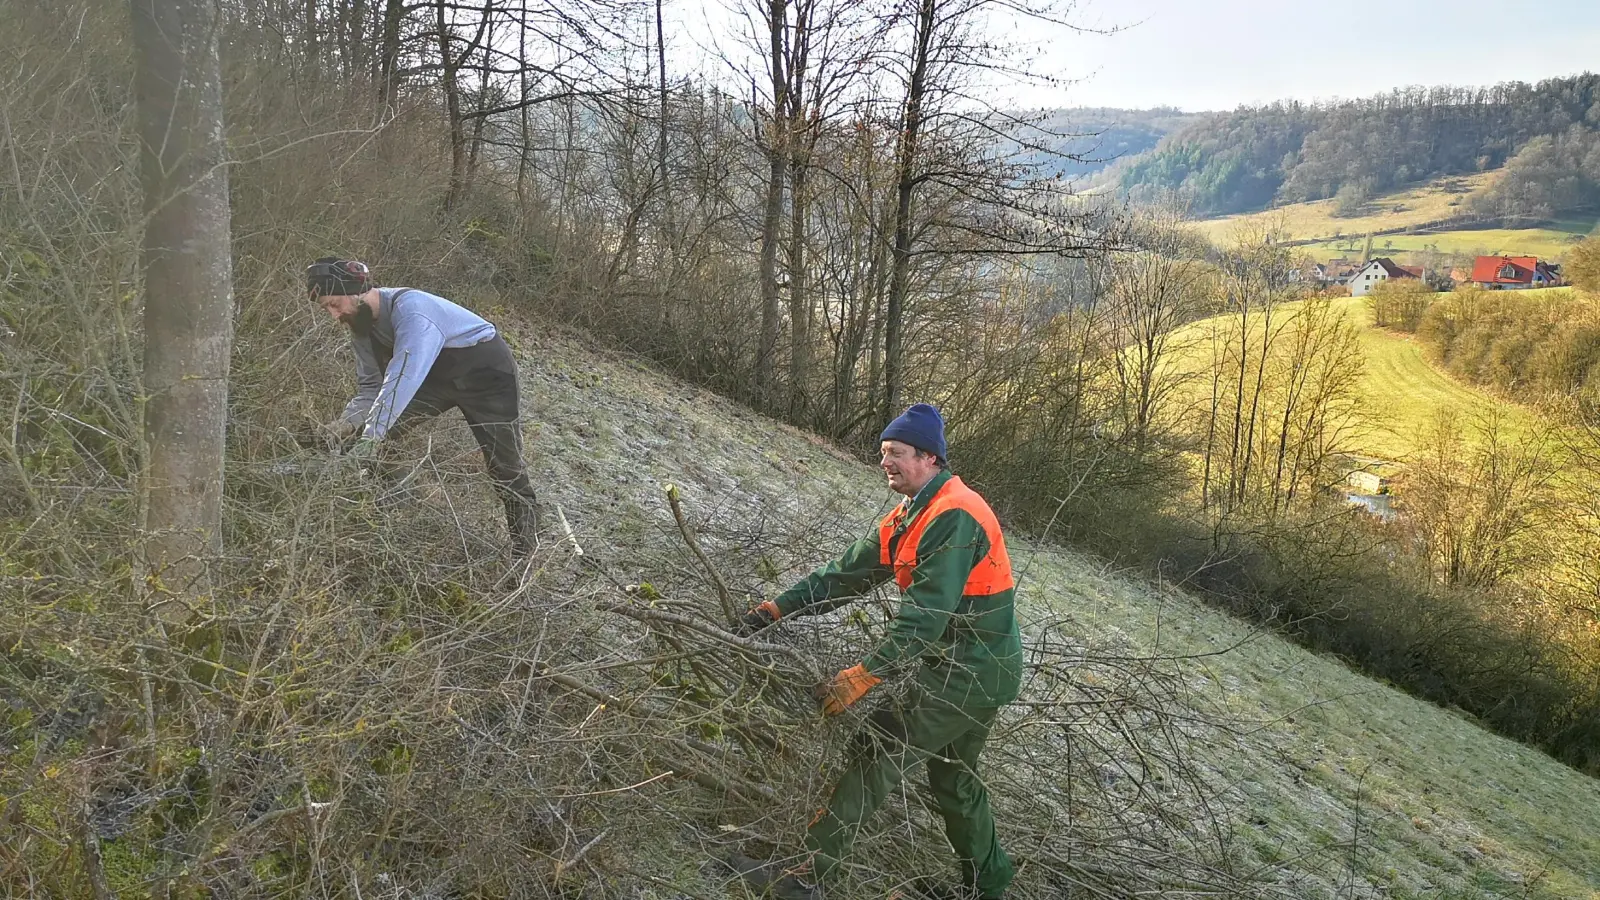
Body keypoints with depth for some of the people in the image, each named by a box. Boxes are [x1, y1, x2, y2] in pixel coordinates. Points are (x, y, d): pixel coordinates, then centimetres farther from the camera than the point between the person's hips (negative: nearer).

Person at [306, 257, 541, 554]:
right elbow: (370, 387, -2)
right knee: (380, 427, -5)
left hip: (486, 367, -8)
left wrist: (371, 437, -46)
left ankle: (526, 553, 5)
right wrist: (349, 421, -24)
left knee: (505, 466, -7)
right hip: (438, 373, 8)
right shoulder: (362, 327, -5)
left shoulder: (410, 307, -33)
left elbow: (404, 376, -42)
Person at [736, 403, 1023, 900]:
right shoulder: (907, 519, 9)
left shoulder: (953, 517, -24)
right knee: (952, 775, 22)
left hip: (973, 671, -10)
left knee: (878, 751, -11)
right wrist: (778, 608, -3)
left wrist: (865, 674, -35)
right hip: (976, 670, 10)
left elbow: (925, 615, -31)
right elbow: (846, 573, 6)